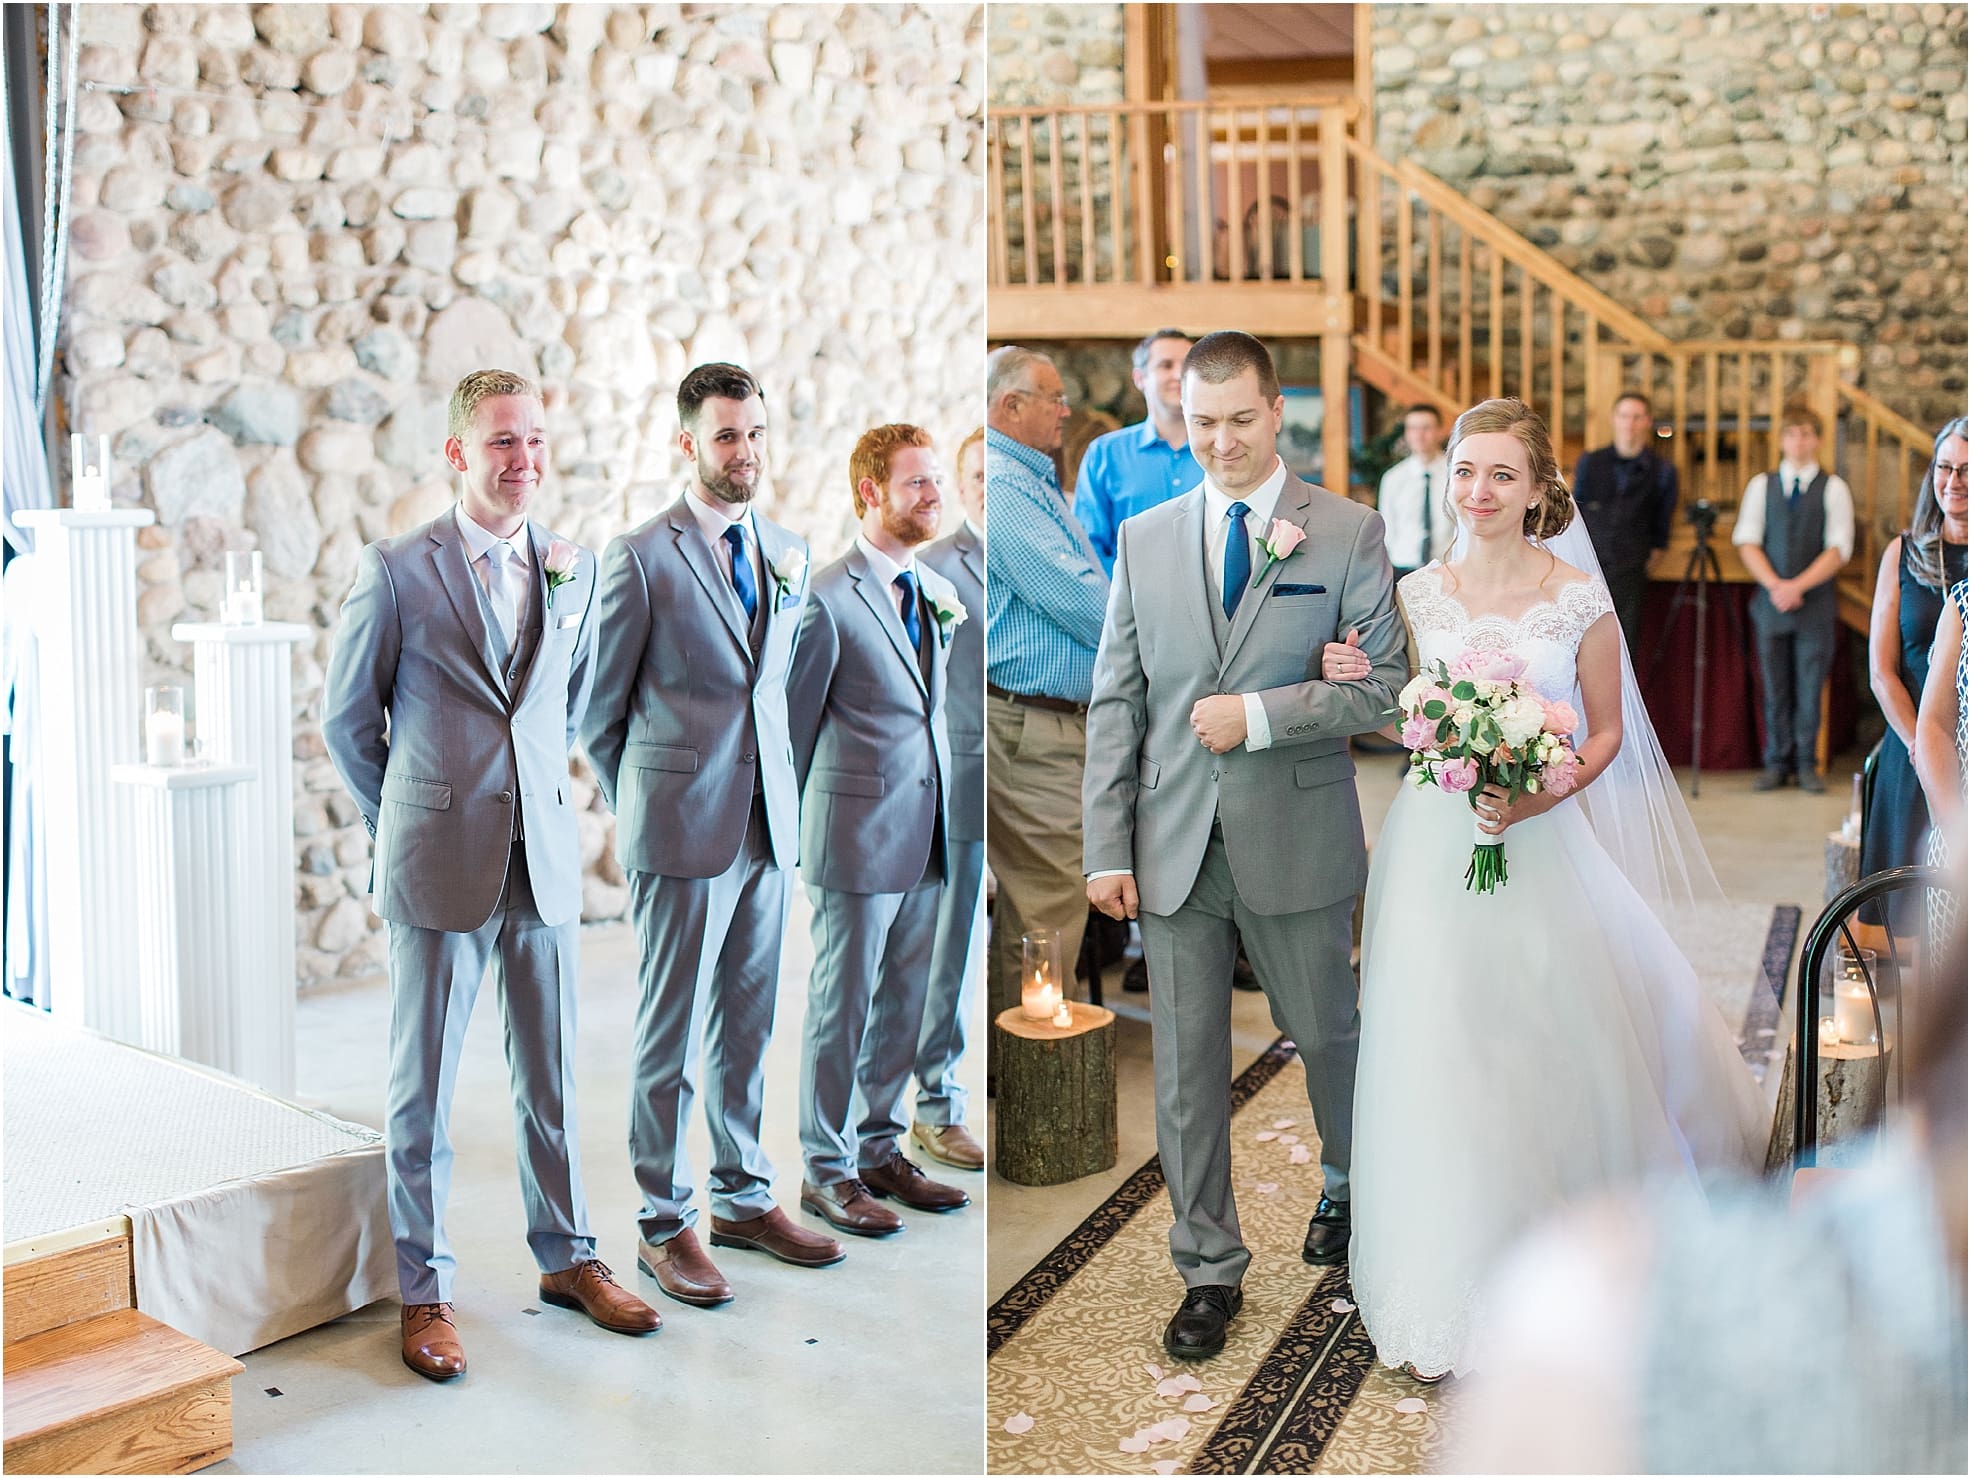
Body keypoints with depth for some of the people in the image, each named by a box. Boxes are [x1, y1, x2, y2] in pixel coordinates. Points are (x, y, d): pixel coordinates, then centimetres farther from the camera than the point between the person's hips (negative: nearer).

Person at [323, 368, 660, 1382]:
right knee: (421, 1090, 5)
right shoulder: (395, 571, -6)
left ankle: (566, 1259, 29)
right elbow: (345, 717, 4)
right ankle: (423, 1290, 19)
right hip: (438, 871, -3)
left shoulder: (575, 569, 6)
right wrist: (409, 823, 11)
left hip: (545, 860, 4)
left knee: (552, 1077, 13)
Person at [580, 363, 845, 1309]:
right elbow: (600, 709, -1)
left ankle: (744, 1197, 27)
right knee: (671, 1036, 3)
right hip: (681, 834, -5)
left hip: (770, 826, 5)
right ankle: (664, 1224, 14)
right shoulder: (639, 557, -7)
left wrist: (770, 787, 15)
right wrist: (642, 811, 3)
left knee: (749, 1024, 14)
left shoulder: (788, 553, 11)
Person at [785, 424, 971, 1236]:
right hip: (859, 835, -7)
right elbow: (793, 722, -6)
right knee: (842, 1006, 4)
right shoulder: (828, 598, -12)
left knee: (903, 1005, 15)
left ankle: (878, 1149, 29)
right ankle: (827, 1169, 17)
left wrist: (947, 823, 17)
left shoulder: (939, 593, 11)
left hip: (926, 835, 7)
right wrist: (799, 834, -1)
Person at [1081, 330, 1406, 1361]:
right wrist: (1107, 848, -1)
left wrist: (1258, 715, -17)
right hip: (1174, 846, 2)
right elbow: (1115, 702, 4)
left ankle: (1347, 1189, 45)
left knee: (1326, 1034, 16)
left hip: (1297, 840, -2)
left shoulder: (1347, 532, -2)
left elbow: (1382, 685, -5)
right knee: (1187, 1067, 7)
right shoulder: (1145, 539, 6)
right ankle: (1210, 1269, 22)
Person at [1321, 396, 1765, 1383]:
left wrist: (1540, 797, -14)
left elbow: (1606, 732, 2)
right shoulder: (1416, 597, 0)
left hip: (1540, 845, -1)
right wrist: (1352, 682, -9)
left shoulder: (1579, 602, -5)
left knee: (1559, 1036, 9)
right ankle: (1449, 1285, 18)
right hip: (1434, 845, 1)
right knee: (1439, 1051, 3)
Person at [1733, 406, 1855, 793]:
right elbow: (1747, 542, 2)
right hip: (1770, 601, 2)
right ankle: (1777, 763, 11)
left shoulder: (1833, 488, 2)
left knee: (1810, 686, 0)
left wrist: (1798, 586, -15)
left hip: (1815, 603, -2)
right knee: (1774, 687, 4)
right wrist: (1774, 585, -11)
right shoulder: (1761, 485, 9)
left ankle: (1806, 764, 8)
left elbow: (1838, 549, -4)